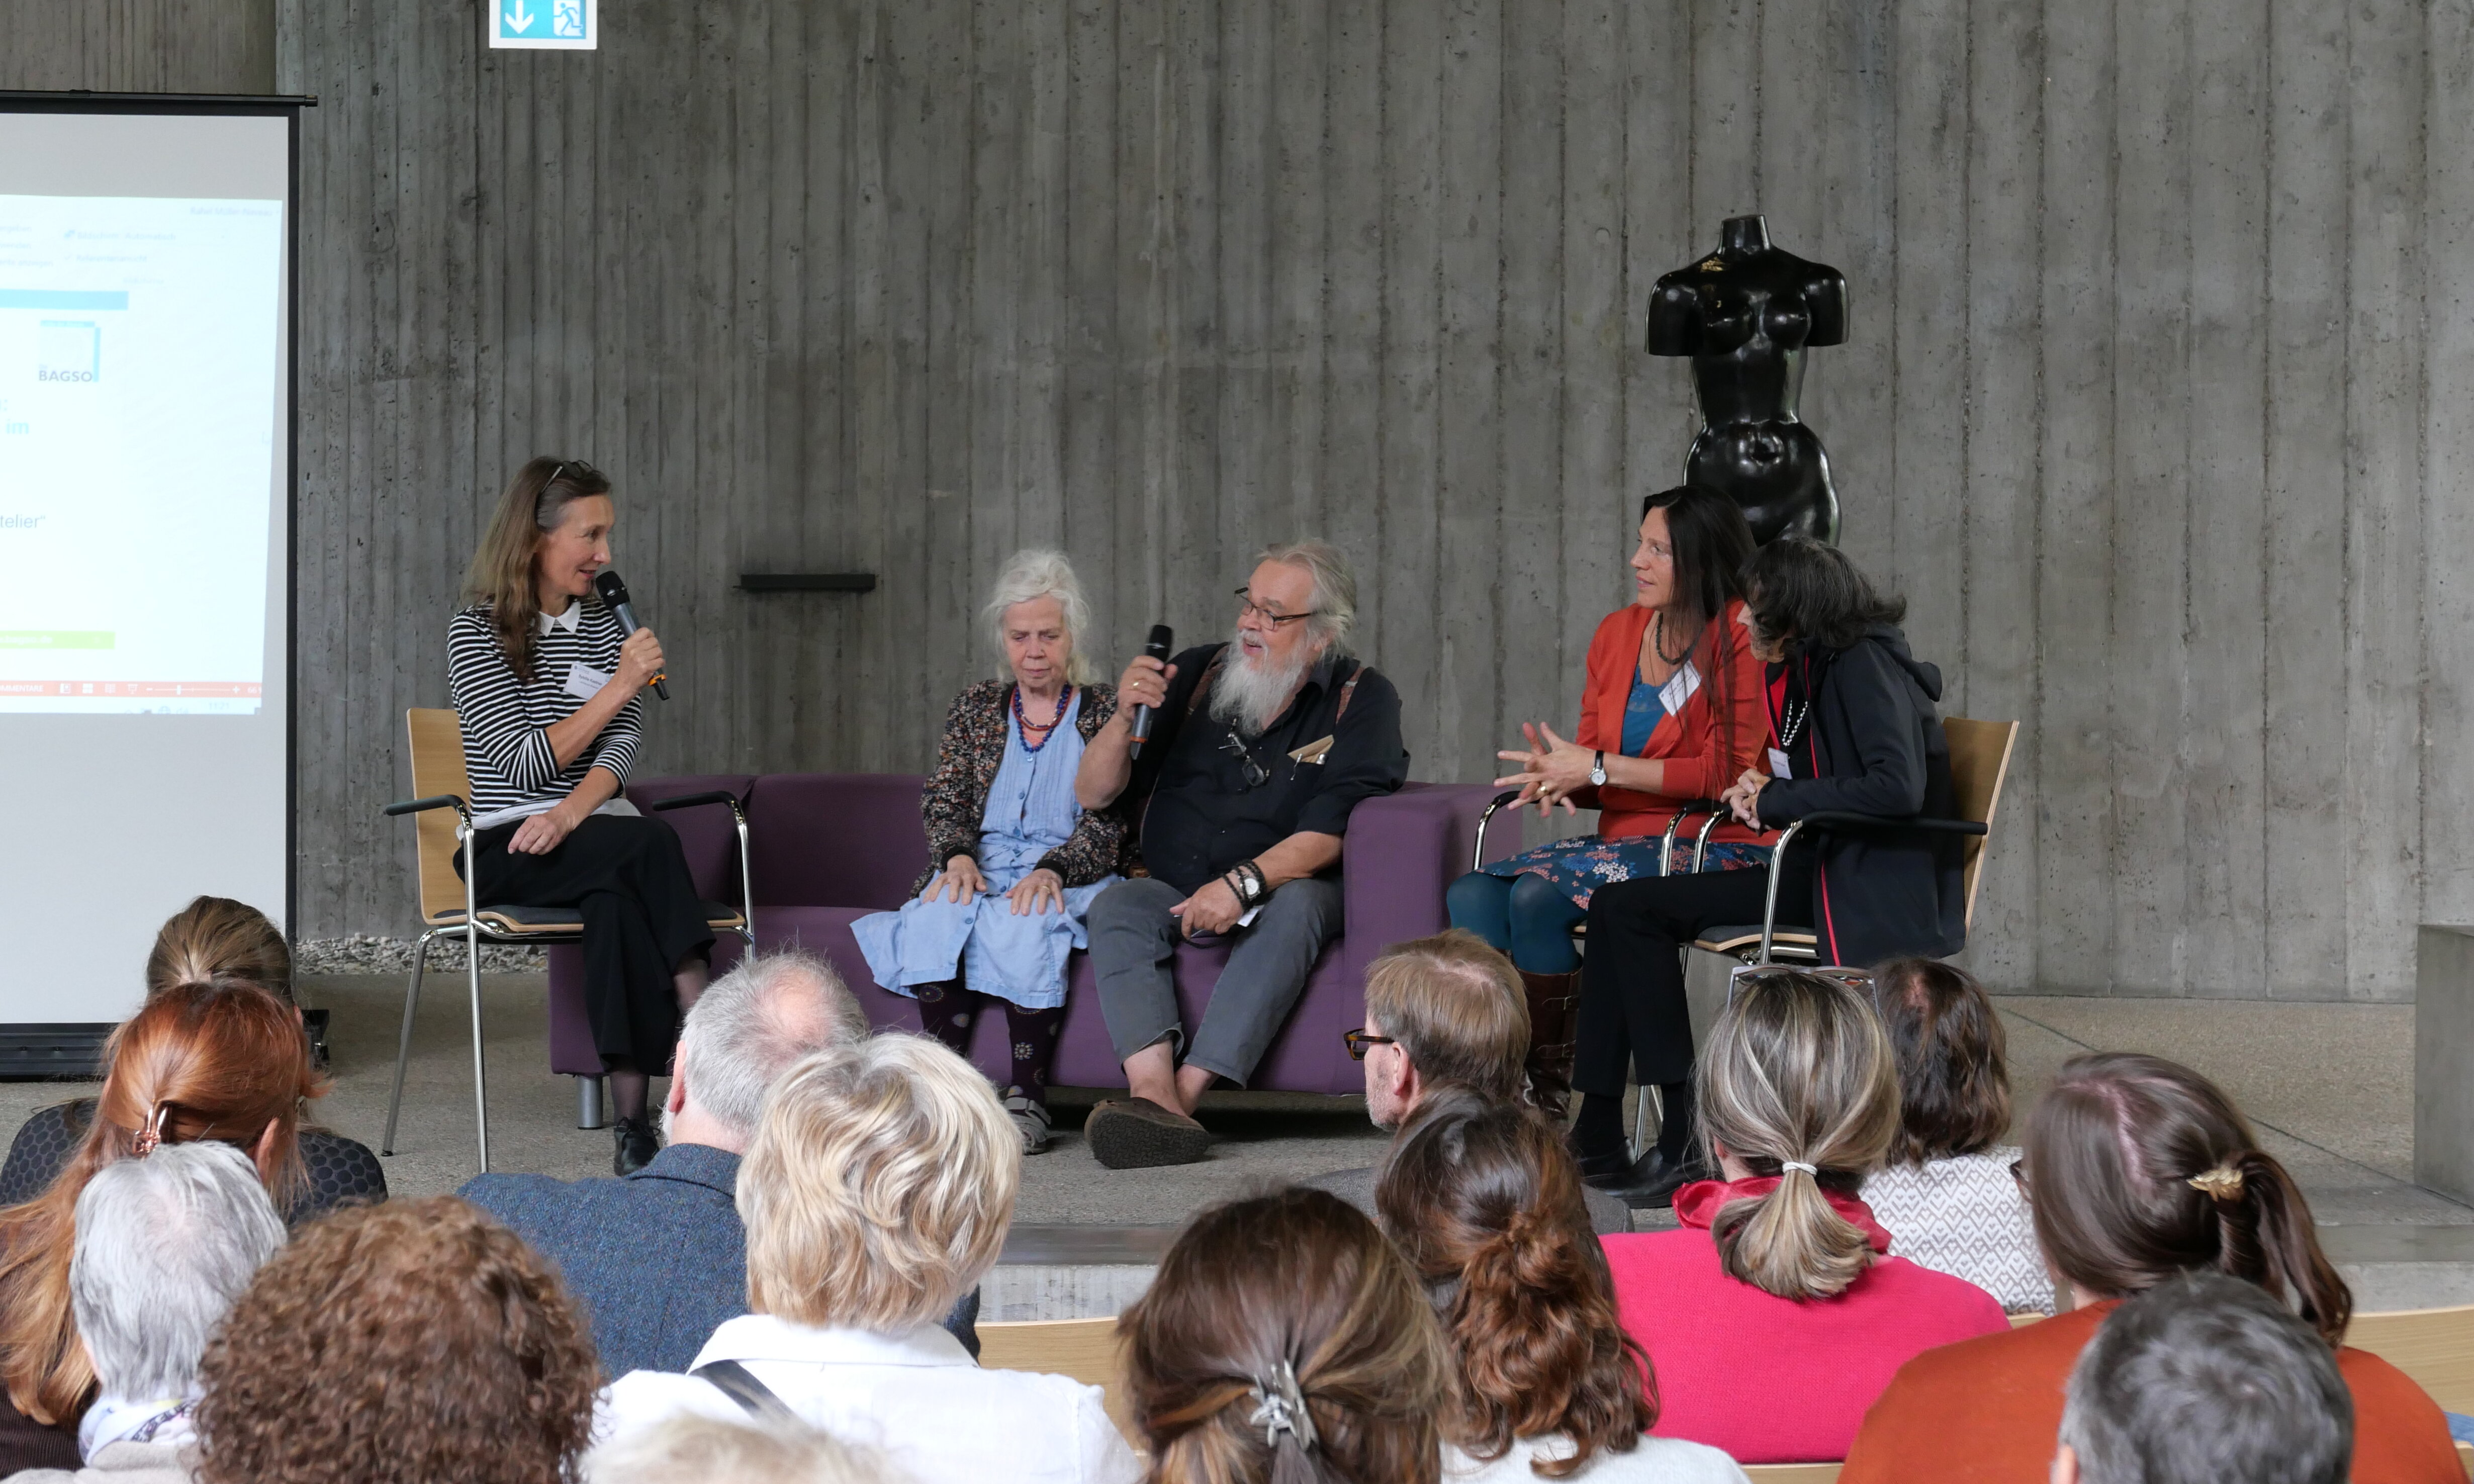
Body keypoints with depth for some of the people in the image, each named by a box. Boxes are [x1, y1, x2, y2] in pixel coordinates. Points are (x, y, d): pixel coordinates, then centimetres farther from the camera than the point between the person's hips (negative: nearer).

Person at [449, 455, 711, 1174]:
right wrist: (621, 686, -15)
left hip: (595, 830, 3)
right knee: (648, 843, -33)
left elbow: (619, 747, 1)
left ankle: (632, 1120, -40)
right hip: (506, 850, -3)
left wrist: (569, 815, -20)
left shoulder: (607, 623, 13)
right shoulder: (478, 633, 0)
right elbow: (527, 763, -10)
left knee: (618, 900, -34)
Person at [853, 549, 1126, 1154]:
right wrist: (958, 855, -11)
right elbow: (944, 802, 12)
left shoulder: (1105, 711, 7)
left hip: (1072, 873, -3)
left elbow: (1109, 819, -3)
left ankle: (1028, 1097, -33)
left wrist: (1054, 870, -21)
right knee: (938, 917, -32)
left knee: (1022, 924, -37)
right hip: (981, 867, 3)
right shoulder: (976, 708, 18)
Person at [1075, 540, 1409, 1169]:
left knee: (1295, 905, -35)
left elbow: (1330, 832, -15)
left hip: (1286, 892, -3)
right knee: (1117, 906, -27)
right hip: (1176, 894, 3)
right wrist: (1125, 717, -11)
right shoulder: (1195, 675, 7)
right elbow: (1093, 795, 8)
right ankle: (1154, 1094, -49)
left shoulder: (1361, 699, -2)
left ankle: (1186, 1092, -46)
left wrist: (1244, 882, -30)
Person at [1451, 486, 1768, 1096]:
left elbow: (1726, 771, -13)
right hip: (1625, 838, 7)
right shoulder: (1618, 632, 13)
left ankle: (1550, 1081, -14)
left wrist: (1599, 770, -13)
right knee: (1471, 897, -18)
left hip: (1719, 847, -7)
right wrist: (1557, 778, -9)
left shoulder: (1740, 634, -8)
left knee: (1536, 896, -28)